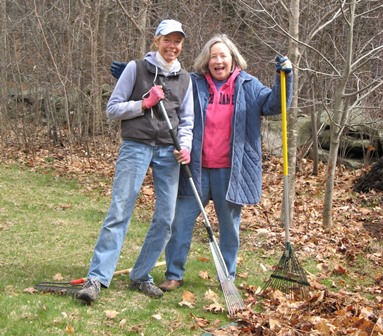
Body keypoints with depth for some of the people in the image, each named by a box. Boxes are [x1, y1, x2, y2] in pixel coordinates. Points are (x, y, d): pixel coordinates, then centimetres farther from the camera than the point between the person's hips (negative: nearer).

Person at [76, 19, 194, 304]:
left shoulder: (184, 79, 13)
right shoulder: (136, 68, 3)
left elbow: (187, 120, 15)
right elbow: (112, 109, 2)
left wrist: (185, 146, -3)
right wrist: (144, 103, -11)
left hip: (168, 152, 4)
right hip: (136, 147, -4)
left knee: (166, 219, 0)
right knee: (119, 213, -12)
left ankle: (141, 276, 13)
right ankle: (97, 278, -11)